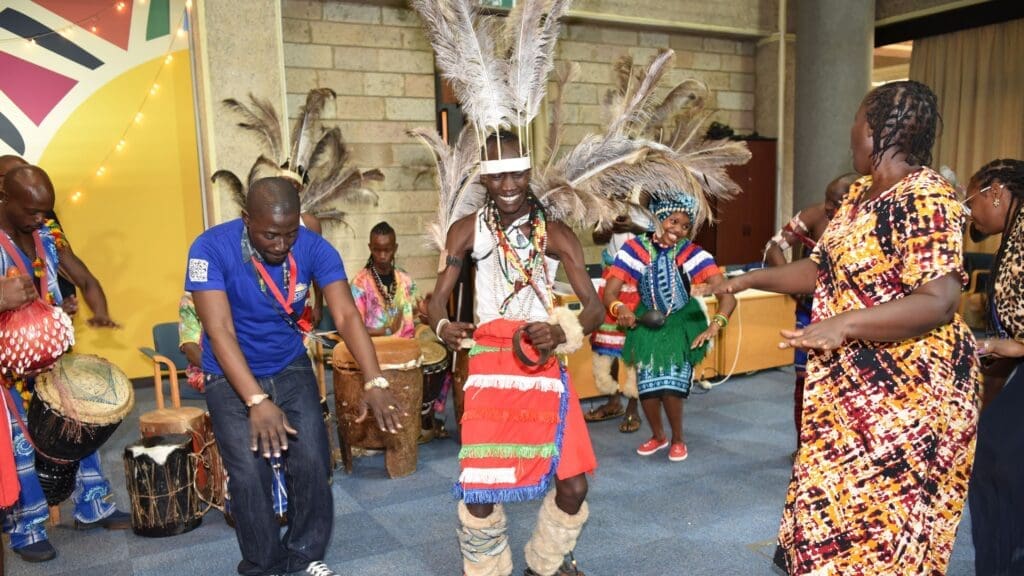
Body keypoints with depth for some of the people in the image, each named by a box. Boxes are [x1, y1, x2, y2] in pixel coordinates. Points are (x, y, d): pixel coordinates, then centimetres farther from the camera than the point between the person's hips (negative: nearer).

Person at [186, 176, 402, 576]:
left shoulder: (314, 248, -15)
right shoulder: (211, 248, -22)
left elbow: (346, 315, -22)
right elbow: (220, 331, -28)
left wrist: (375, 383, -35)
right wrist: (258, 402, -38)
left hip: (291, 369, 2)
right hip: (231, 377, -2)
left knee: (313, 462, -8)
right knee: (250, 474, -11)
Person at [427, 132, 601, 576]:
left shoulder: (556, 235, -2)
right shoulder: (468, 231, -1)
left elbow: (594, 306, -7)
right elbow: (438, 297, -2)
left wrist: (562, 332, -29)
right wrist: (442, 327, -26)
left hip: (544, 365, 1)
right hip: (490, 365, -1)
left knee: (573, 485, 2)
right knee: (480, 488, -4)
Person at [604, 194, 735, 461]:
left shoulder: (692, 253, -19)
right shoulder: (636, 249, -17)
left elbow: (727, 292, -27)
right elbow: (609, 292, -18)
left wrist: (716, 324, -44)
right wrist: (619, 308, -41)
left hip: (681, 325, -1)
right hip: (647, 325, 1)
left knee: (672, 387, -11)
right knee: (647, 389, 0)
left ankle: (677, 439, 19)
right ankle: (658, 436, 30)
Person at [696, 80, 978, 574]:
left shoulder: (926, 200, -19)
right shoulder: (859, 194, 9)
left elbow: (938, 302, -26)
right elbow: (824, 270, 14)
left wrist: (844, 325, -36)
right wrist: (746, 280, 13)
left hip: (909, 391, -9)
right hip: (849, 383, 9)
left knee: (883, 519, 3)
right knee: (836, 506, 18)